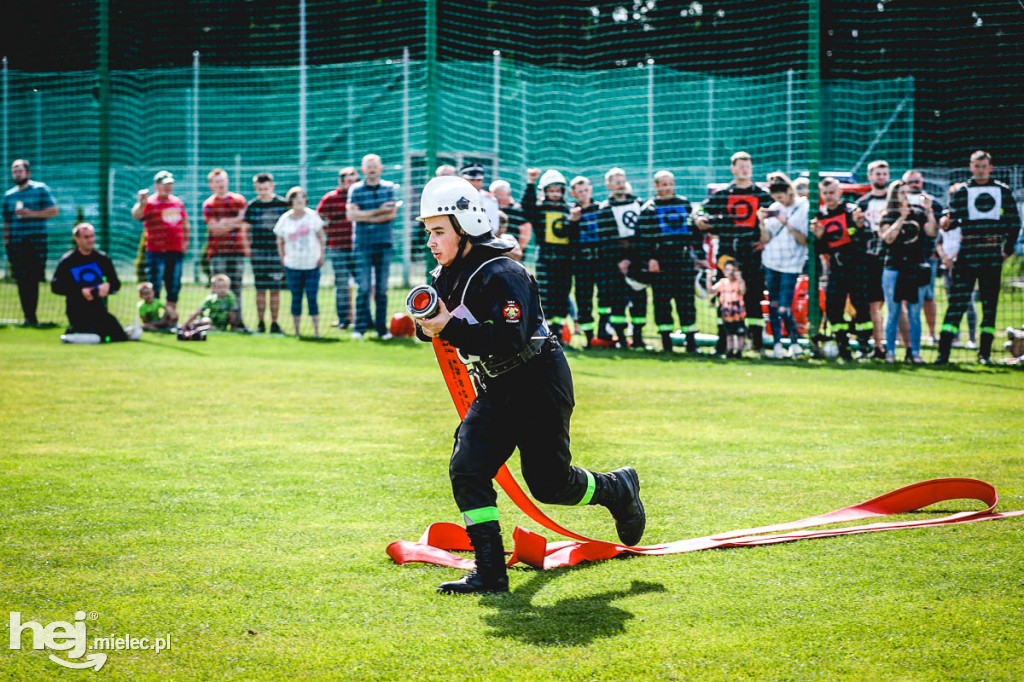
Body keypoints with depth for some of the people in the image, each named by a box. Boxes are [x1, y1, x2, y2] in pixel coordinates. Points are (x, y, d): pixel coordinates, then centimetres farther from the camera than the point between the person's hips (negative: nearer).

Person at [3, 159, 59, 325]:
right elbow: (7, 221, 21)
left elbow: (54, 211, -2)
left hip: (36, 241, -4)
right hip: (16, 242, 4)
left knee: (33, 279, -9)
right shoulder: (9, 195, 17)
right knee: (22, 280, -2)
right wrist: (6, 240, 10)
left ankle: (32, 316, -6)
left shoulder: (41, 189, 4)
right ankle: (29, 316, 1)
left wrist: (32, 213, -11)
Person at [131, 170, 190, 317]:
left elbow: (185, 223, 25)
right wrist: (141, 202, -39)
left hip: (176, 251, 6)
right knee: (154, 286, -6)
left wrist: (186, 240, 15)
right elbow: (136, 215, -23)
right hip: (157, 252, -6)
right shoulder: (150, 203, -5)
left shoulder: (178, 203, 14)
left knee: (174, 286, 10)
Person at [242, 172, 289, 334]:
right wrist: (246, 247, 0)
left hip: (277, 252, -1)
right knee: (260, 289, 3)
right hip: (258, 252, 1)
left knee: (275, 290, 1)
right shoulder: (252, 206, 5)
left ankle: (274, 324, 7)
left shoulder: (283, 204, 2)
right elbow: (246, 228, 8)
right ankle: (260, 323, 8)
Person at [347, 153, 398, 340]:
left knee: (382, 288, 5)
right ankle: (359, 328, -4)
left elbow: (393, 214, -4)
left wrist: (366, 218, -10)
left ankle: (382, 328, 9)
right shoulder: (356, 189, 2)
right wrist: (378, 212, -13)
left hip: (384, 244, 2)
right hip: (362, 245, -2)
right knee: (363, 288, -6)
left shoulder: (389, 188, 8)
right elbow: (352, 214, -10)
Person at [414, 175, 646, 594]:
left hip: (540, 387, -8)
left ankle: (619, 489, 32)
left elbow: (512, 341, -34)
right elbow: (444, 326, 13)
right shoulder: (446, 277, 2)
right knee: (466, 469, -9)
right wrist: (428, 325, -11)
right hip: (496, 391, 8)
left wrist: (450, 329, -38)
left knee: (549, 484, 2)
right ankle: (490, 572, -5)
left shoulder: (502, 276, -25)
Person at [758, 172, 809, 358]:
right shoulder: (774, 209, 7)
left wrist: (787, 224, -20)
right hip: (771, 262, 5)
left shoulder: (804, 208, -6)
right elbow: (765, 240, 6)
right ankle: (777, 344, 14)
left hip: (791, 264, -5)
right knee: (773, 305, 6)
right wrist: (762, 223, -11)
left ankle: (795, 343, 7)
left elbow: (804, 240, -11)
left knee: (784, 309, -11)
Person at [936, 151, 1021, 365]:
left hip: (993, 256, 2)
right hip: (967, 255, -2)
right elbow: (951, 220, 2)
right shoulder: (961, 191, 7)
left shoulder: (1003, 191, 11)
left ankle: (985, 353, 10)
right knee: (958, 301, -8)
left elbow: (1014, 223, 14)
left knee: (990, 303, 4)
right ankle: (943, 350, -9)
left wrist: (1008, 249, 10)